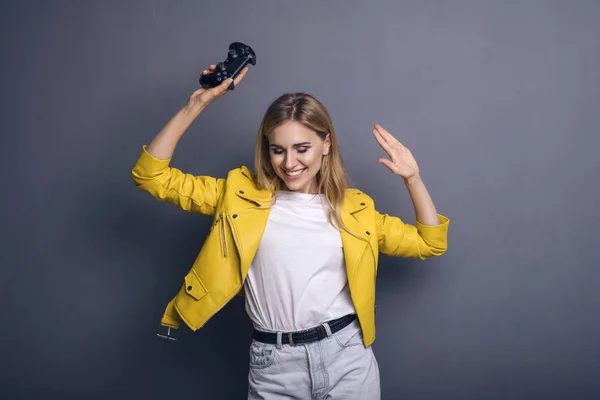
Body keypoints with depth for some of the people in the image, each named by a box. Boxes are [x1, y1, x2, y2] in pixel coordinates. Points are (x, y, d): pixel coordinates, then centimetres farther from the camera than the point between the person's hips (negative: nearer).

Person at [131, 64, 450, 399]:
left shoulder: (353, 208, 6)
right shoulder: (242, 195, 2)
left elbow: (431, 243, 13)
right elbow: (151, 175, 0)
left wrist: (412, 178, 1)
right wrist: (197, 103, -5)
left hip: (346, 357, 1)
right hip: (273, 365, 0)